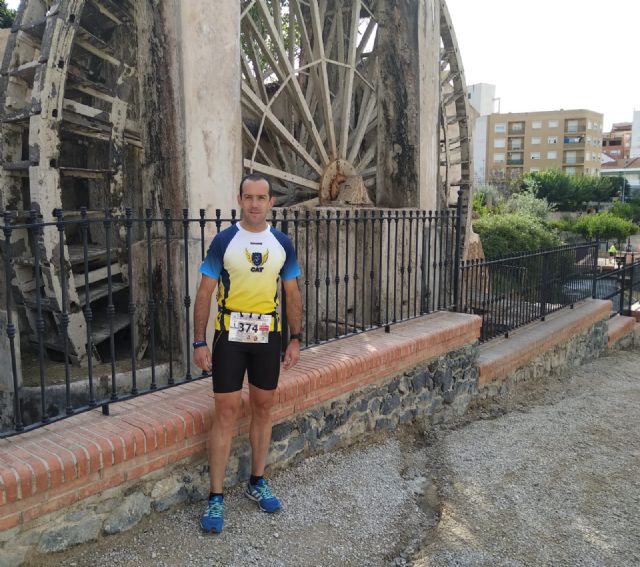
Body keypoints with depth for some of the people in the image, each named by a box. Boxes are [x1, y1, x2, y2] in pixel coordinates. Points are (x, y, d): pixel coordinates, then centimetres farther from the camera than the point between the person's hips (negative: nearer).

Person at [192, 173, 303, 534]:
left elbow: (293, 294, 9)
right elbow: (205, 293, -5)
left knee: (264, 408, 11)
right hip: (230, 335, -3)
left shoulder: (282, 244, 3)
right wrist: (199, 342, -9)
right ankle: (216, 497, 10)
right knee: (227, 412, -2)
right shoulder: (224, 241, -5)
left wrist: (296, 339, 5)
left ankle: (258, 482, 29)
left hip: (267, 336, 3)